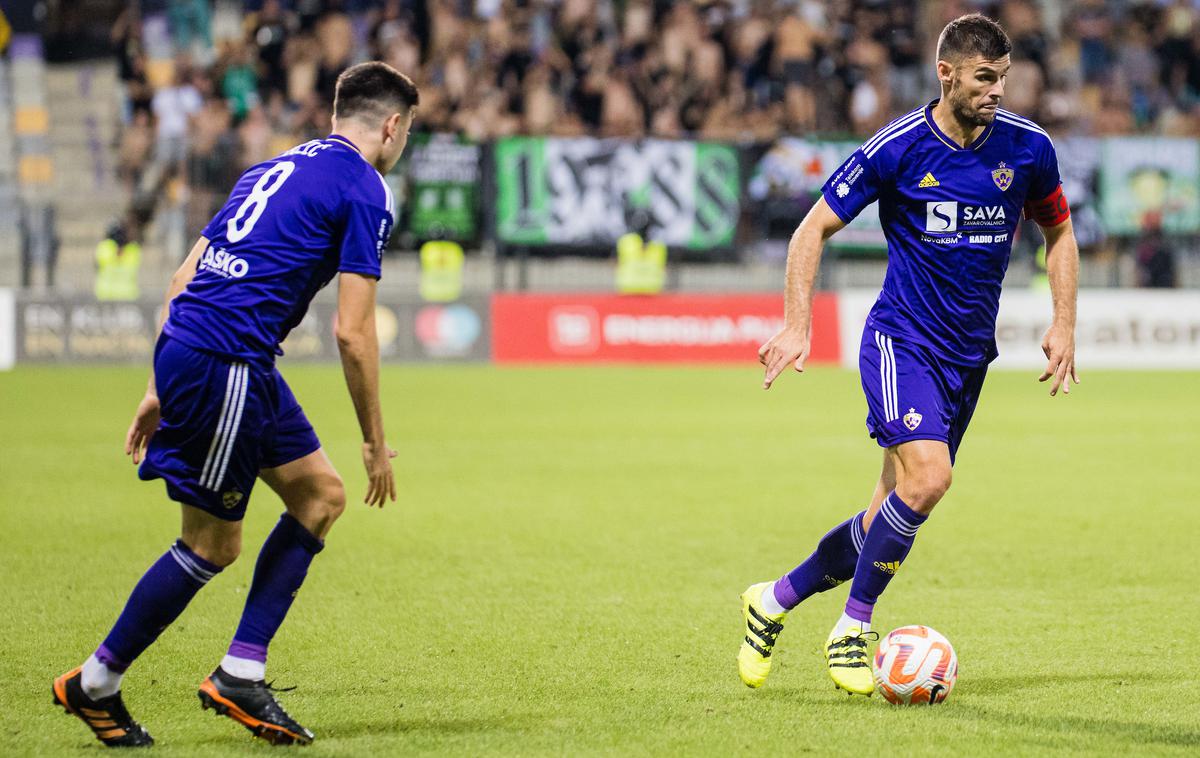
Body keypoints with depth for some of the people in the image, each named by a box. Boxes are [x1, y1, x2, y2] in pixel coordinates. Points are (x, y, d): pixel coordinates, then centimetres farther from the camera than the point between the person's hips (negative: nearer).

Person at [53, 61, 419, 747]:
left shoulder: (279, 168, 21)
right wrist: (376, 442, -1)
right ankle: (95, 685, 13)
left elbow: (184, 279, 20)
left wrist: (161, 390, 23)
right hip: (226, 362, -9)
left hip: (184, 351, 9)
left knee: (322, 495, 14)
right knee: (212, 544, 2)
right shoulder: (366, 191, -4)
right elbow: (353, 332, -10)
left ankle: (240, 675, 13)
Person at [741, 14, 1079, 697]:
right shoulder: (898, 149, -11)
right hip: (902, 340, -5)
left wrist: (1064, 325, 5)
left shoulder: (1028, 148, -2)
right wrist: (797, 325, -11)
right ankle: (854, 627, -7)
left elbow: (1059, 232, 16)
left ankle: (777, 600, 25)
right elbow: (815, 228, -2)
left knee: (894, 518, 5)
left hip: (969, 355, 5)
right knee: (927, 477, -26)